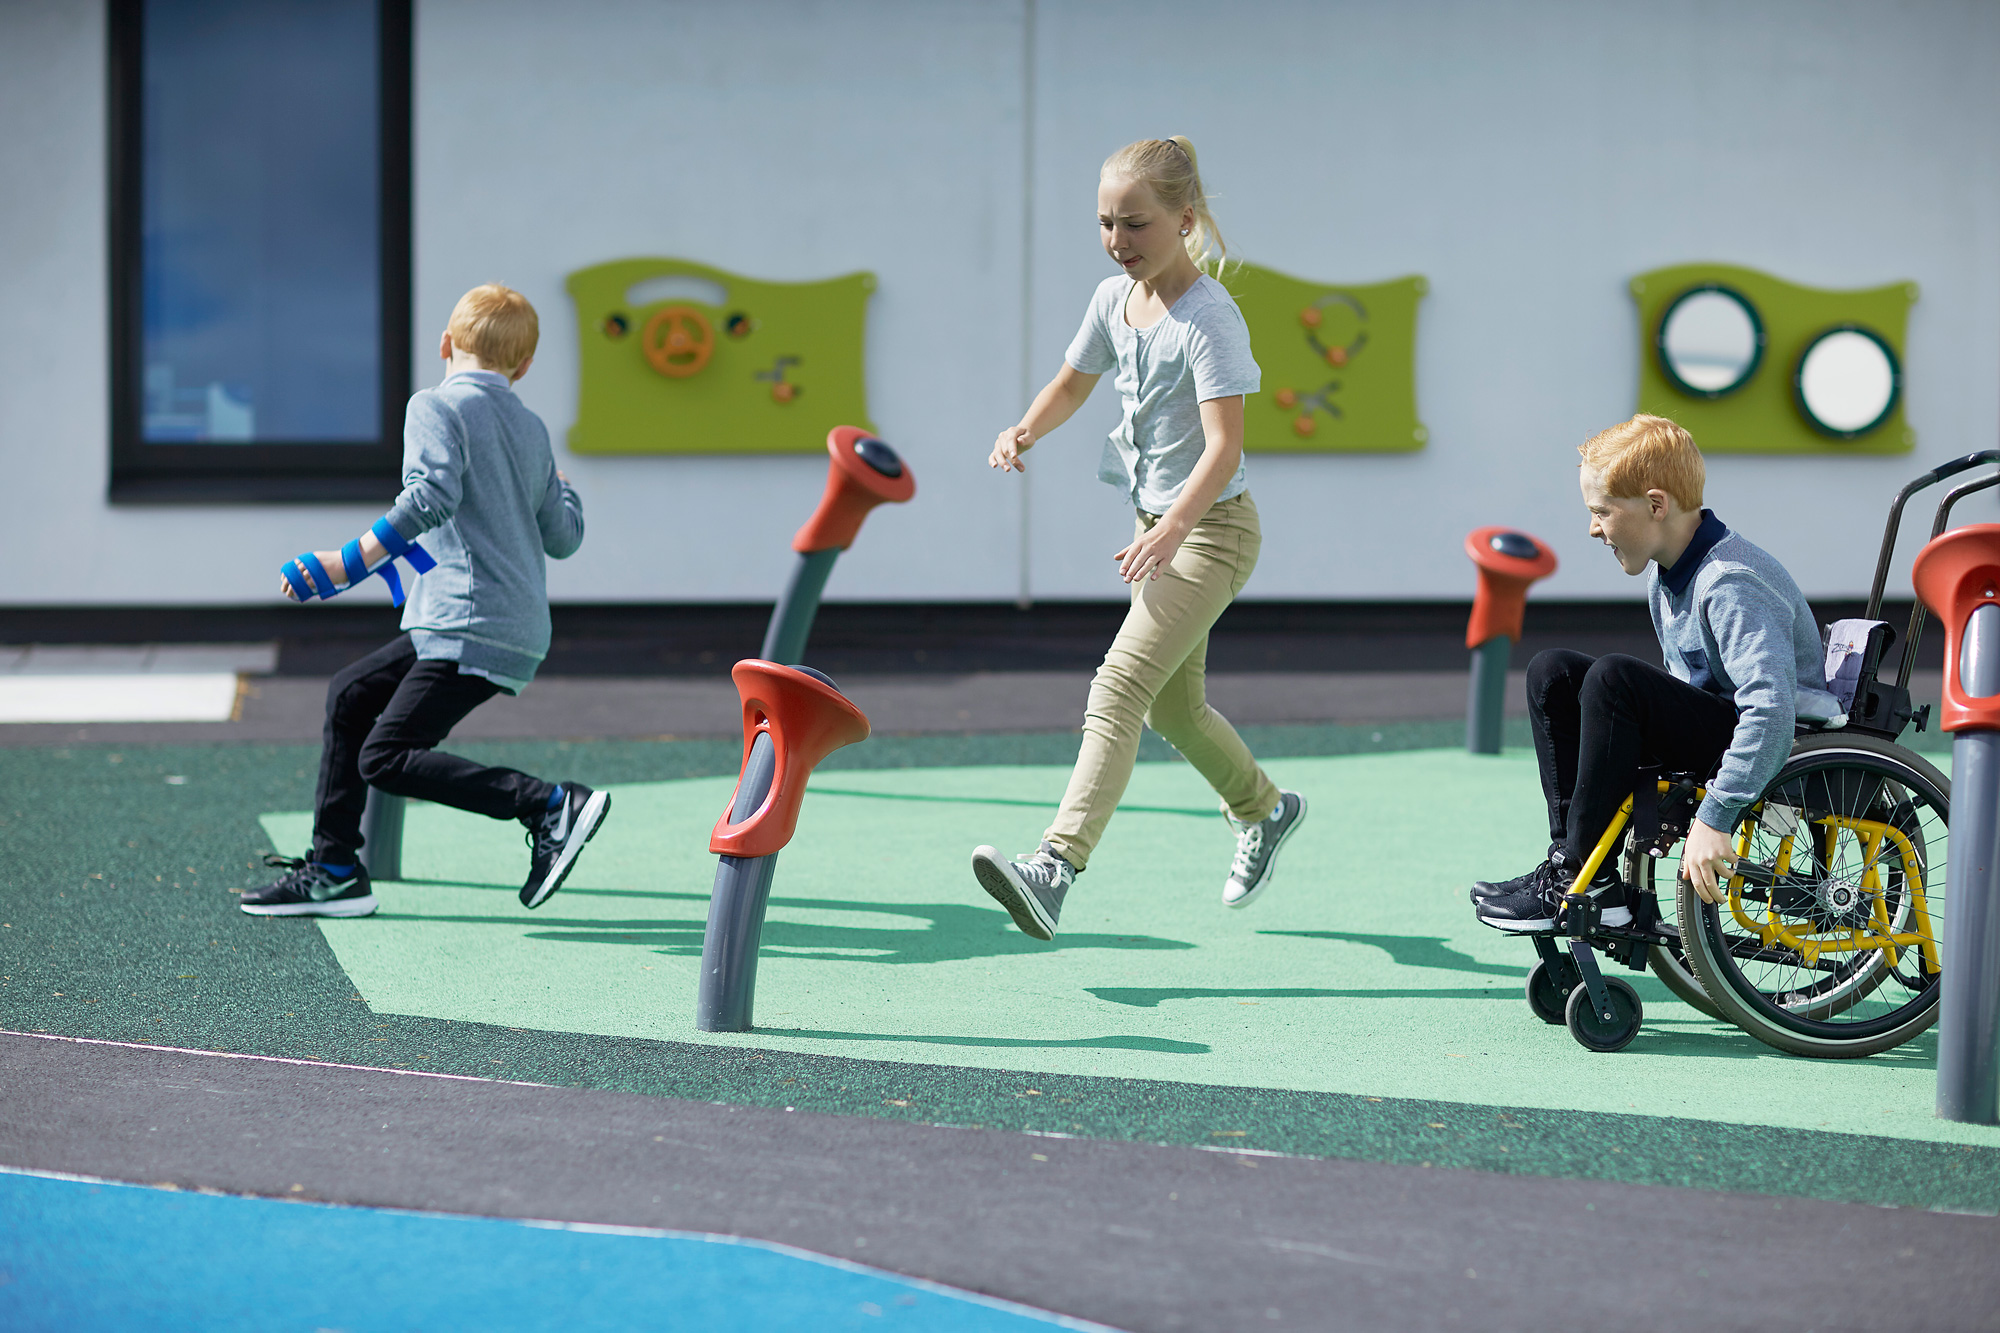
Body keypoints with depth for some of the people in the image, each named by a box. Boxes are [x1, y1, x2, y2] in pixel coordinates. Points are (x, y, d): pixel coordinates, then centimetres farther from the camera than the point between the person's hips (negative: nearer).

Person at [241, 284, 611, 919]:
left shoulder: (436, 406, -5)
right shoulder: (533, 430, 16)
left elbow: (431, 497, -22)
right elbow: (563, 537, 20)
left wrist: (350, 562, -22)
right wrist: (562, 489, 40)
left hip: (476, 626, -9)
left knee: (386, 759, -12)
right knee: (351, 695, 19)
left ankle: (553, 805, -16)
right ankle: (333, 870, 20)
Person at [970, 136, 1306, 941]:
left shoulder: (1209, 318, -22)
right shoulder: (1115, 299, 2)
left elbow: (1224, 446, -31)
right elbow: (1074, 383, 20)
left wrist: (1173, 529, -46)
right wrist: (1028, 430, -2)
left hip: (1211, 529, -9)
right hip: (1157, 523, 9)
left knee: (1119, 687, -22)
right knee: (1172, 703, 22)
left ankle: (1055, 869, -33)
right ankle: (1263, 810, 48)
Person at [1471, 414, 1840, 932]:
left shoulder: (1732, 582, -23)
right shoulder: (1664, 573, 7)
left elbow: (1771, 707, -35)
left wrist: (1713, 818, -38)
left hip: (1781, 752, -10)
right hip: (1710, 724, 10)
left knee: (1613, 678, -29)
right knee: (1553, 673, 3)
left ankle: (1585, 882, -22)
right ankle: (1569, 853, -7)